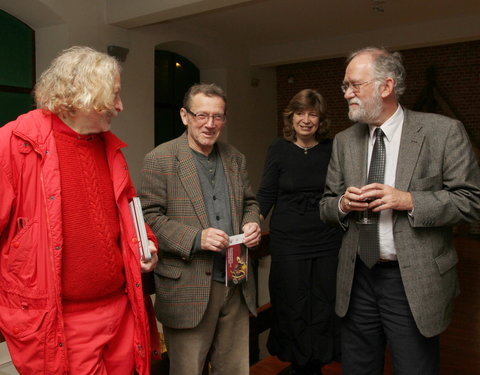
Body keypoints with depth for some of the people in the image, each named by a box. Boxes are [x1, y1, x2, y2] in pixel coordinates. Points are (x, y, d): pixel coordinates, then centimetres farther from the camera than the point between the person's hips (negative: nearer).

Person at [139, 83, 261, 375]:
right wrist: (195, 238, -22)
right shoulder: (160, 160, -7)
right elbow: (150, 218, -11)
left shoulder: (235, 158, 11)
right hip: (188, 288, -5)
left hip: (236, 286, 5)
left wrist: (252, 224, -3)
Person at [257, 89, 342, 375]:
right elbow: (267, 194, 1)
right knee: (293, 309, 8)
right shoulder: (279, 150, 0)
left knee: (324, 308, 10)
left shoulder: (332, 149, 3)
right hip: (288, 242, -1)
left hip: (328, 242, 1)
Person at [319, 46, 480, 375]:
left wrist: (409, 201, -20)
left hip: (415, 282, -4)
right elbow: (326, 206, 12)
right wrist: (342, 204, -11)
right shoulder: (344, 141, 6)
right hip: (358, 277, 4)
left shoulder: (444, 132, -7)